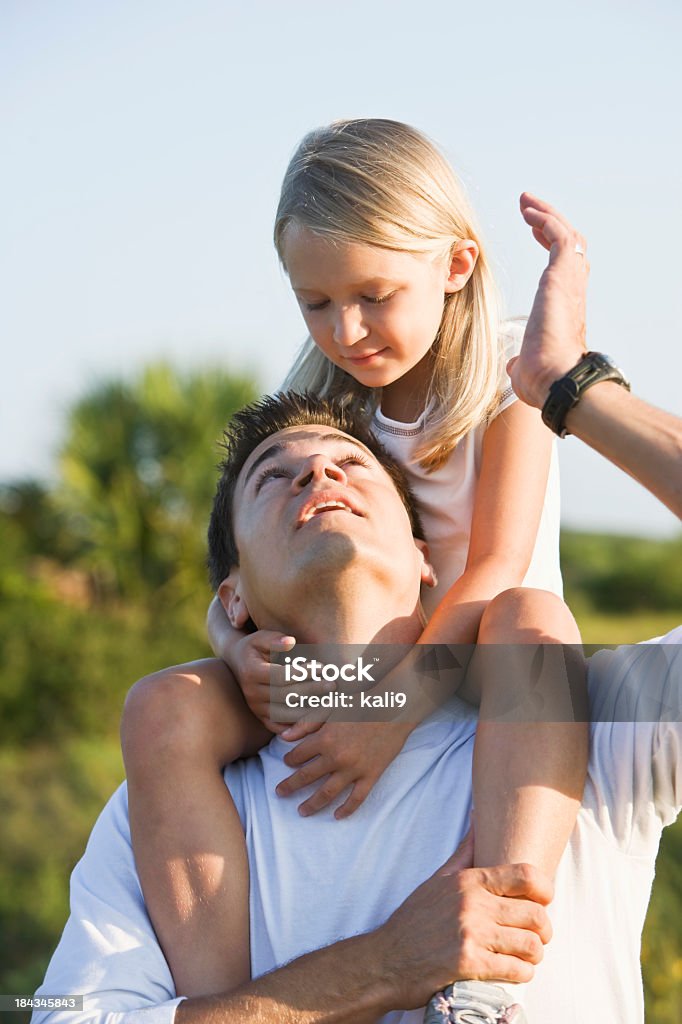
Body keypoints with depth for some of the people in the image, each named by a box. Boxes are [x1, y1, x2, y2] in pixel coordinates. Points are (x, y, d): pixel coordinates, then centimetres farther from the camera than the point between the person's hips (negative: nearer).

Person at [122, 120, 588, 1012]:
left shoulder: (504, 381, -8)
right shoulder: (316, 403, 3)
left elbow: (497, 567, -19)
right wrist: (242, 647, -25)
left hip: (473, 671, -3)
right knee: (163, 713, -24)